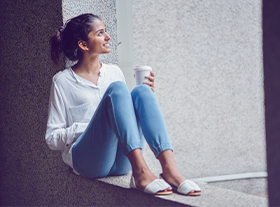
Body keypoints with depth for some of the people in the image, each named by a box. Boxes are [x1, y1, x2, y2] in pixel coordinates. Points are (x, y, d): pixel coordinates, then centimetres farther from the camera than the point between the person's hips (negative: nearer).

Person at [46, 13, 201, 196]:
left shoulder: (114, 72, 19)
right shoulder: (63, 81, 6)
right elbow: (52, 139, 4)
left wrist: (147, 96, 6)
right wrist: (86, 127, -12)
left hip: (122, 162, 4)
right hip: (88, 161, -4)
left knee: (141, 91, -19)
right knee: (117, 89, -25)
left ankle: (169, 169, -39)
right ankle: (140, 173, -44)